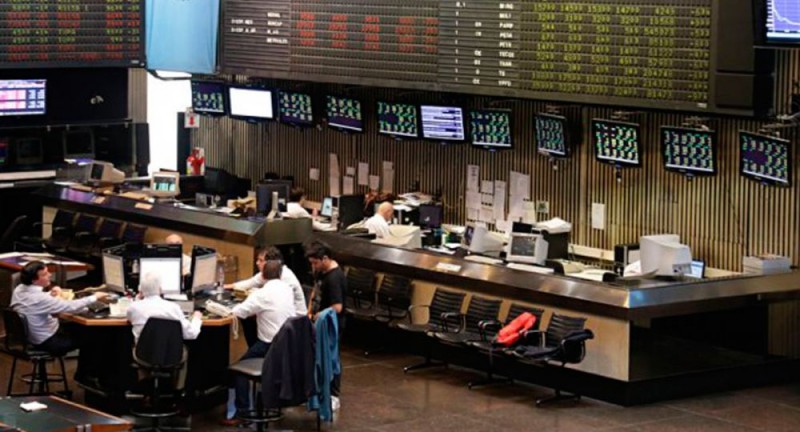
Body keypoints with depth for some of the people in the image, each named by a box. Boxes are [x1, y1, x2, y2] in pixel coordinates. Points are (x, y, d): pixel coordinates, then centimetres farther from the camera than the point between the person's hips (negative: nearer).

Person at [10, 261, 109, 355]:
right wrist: (94, 297, -15)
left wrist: (51, 295, -5)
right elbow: (71, 306, -28)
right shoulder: (38, 299, -33)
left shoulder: (19, 289, -6)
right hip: (47, 342, -9)